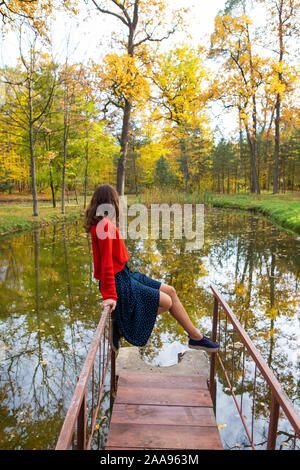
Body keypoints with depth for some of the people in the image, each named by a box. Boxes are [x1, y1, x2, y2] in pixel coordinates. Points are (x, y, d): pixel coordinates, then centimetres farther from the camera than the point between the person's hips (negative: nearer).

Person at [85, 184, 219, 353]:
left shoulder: (101, 223, 8)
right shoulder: (105, 224, -22)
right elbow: (107, 262, -26)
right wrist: (110, 296, -26)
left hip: (125, 275, 10)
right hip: (119, 283, -10)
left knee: (170, 291, 9)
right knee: (166, 302, -4)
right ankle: (120, 327, 7)